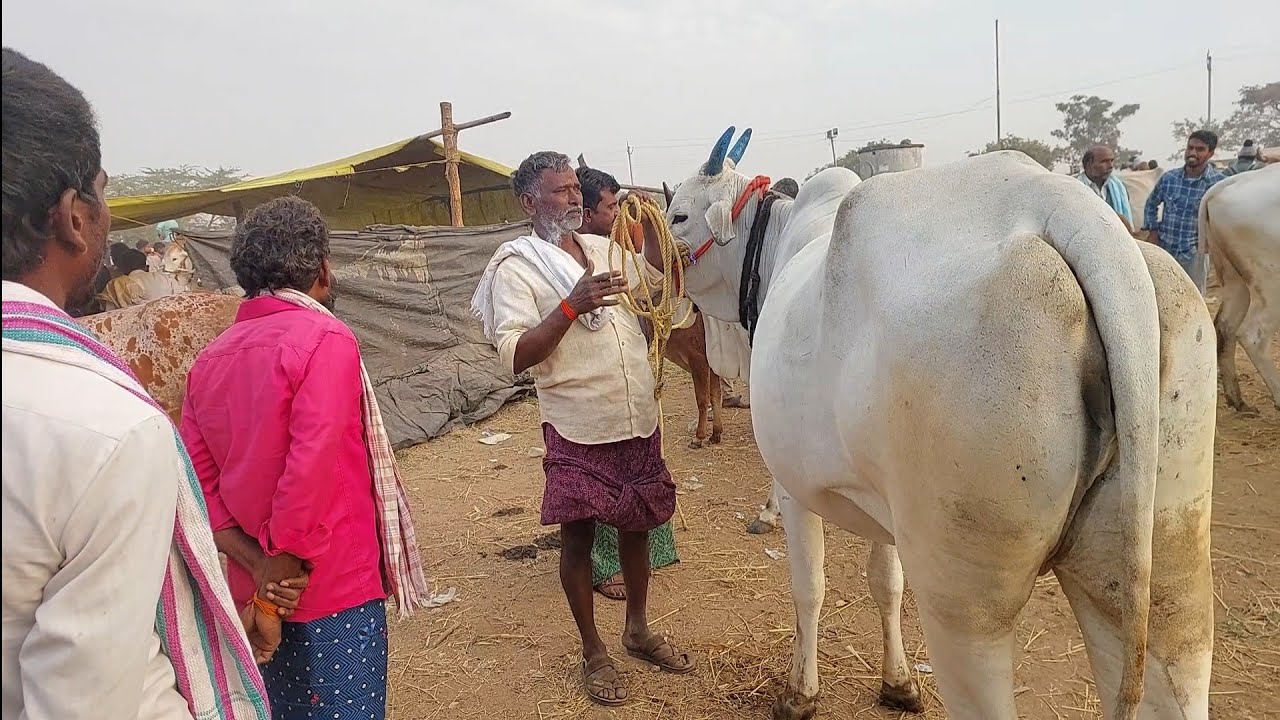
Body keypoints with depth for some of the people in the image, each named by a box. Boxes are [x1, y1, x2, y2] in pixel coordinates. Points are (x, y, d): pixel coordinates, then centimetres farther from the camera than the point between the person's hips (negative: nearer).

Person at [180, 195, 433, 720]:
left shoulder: (210, 359, 6)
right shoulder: (324, 340, -15)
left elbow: (199, 480, 0)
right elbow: (311, 469, -24)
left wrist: (260, 570, -6)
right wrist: (282, 578, -15)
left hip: (253, 588, 7)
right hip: (335, 587, -7)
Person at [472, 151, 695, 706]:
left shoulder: (604, 249, 8)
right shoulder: (517, 267, -9)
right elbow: (516, 357, -18)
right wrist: (572, 305, -27)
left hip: (638, 420, 6)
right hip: (577, 430, -5)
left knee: (636, 524, 18)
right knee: (578, 537, 8)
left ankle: (638, 629, 39)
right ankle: (593, 652, 27)